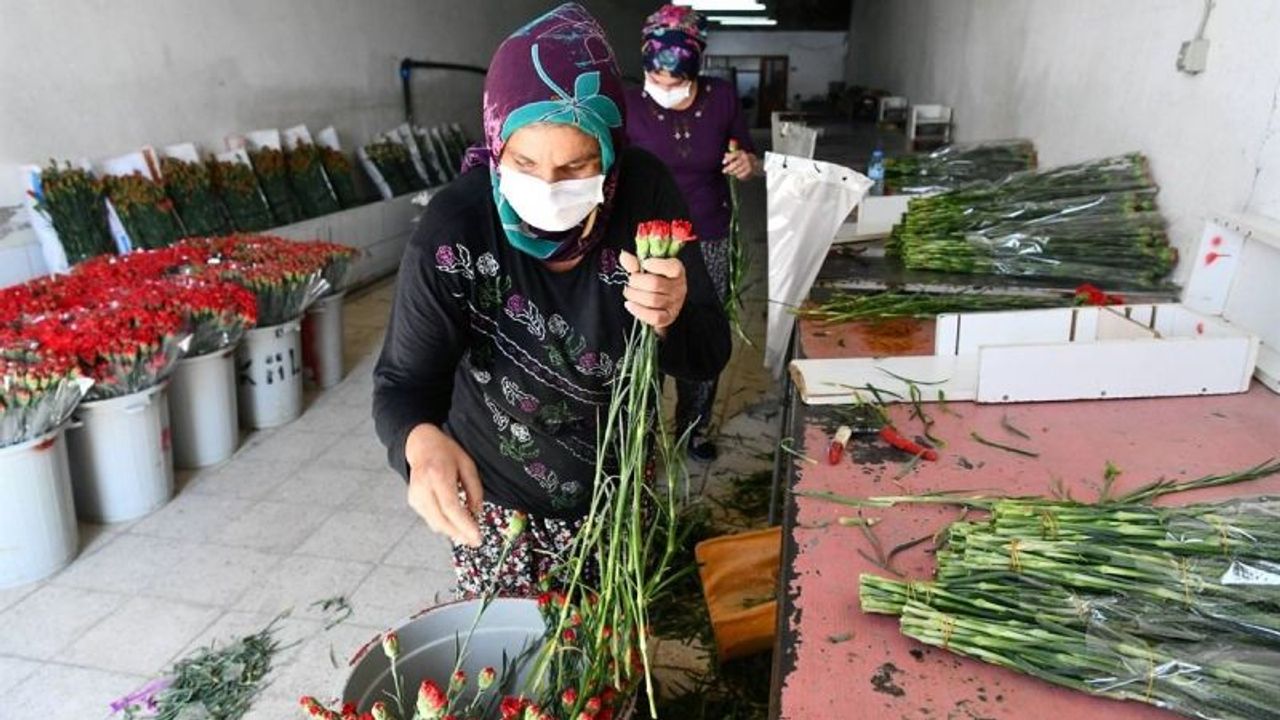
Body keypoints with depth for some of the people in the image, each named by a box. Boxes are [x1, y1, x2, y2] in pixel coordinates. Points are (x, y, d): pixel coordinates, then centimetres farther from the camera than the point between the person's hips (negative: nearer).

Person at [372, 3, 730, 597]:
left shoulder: (644, 195, -19)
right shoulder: (453, 234, -26)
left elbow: (709, 357, -13)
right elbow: (402, 385, -19)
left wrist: (671, 321, -36)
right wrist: (424, 442, -42)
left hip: (622, 485, 3)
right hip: (498, 500, -2)